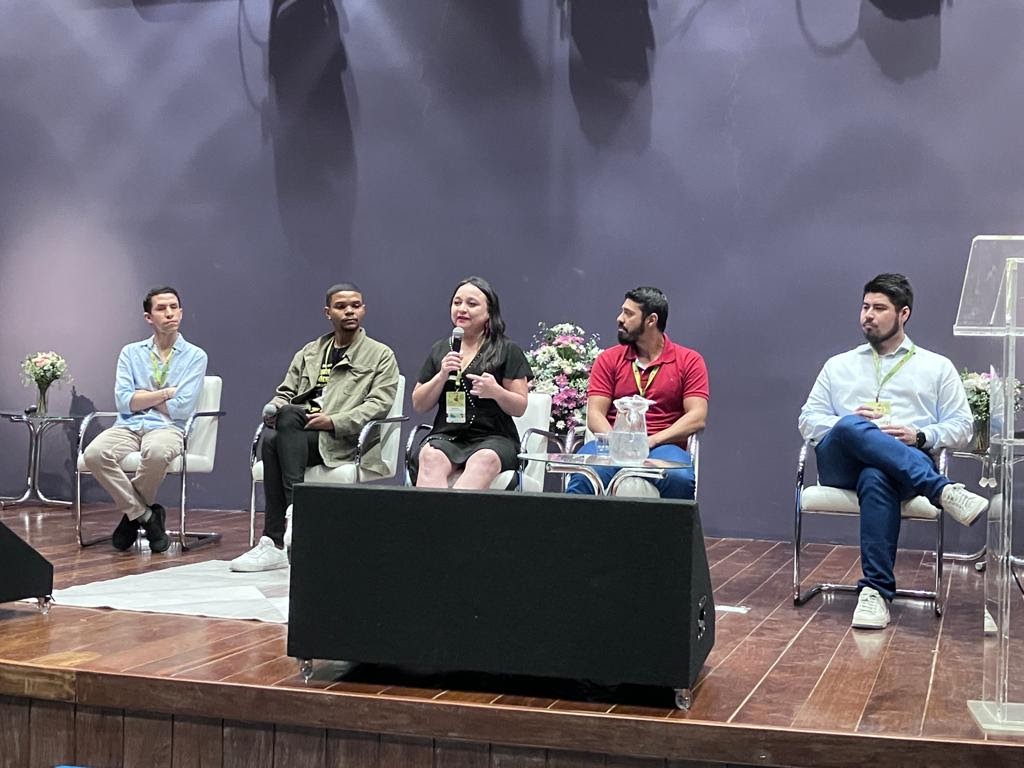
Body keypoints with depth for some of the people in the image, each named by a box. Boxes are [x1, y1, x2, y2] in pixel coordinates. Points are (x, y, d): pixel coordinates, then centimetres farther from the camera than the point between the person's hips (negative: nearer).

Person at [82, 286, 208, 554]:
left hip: (167, 429, -3)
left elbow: (180, 409, -6)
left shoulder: (195, 356, 6)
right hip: (127, 427, 3)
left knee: (156, 453, -40)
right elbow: (123, 402, 1)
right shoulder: (131, 353, 15)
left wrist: (142, 397, 3)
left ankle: (131, 514, -11)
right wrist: (165, 393, -2)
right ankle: (145, 516, -14)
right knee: (94, 454, -31)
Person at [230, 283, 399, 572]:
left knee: (289, 417, -33)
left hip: (344, 440, -4)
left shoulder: (381, 356, 10)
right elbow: (285, 393, 22)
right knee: (271, 438, -33)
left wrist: (333, 421, -17)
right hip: (299, 433, 4)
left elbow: (379, 405, -3)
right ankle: (275, 543, -31)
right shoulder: (309, 353, 26)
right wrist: (274, 409, -4)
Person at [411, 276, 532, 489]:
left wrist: (496, 392, -16)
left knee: (484, 461, -39)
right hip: (445, 436, 2)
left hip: (493, 437, -2)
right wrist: (442, 375, -1)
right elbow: (418, 406, 16)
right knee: (431, 458, -35)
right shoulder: (439, 350, 19)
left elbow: (520, 408, 5)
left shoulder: (508, 351, 10)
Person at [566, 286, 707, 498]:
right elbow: (594, 414, 6)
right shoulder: (608, 359, 15)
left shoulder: (689, 361, 10)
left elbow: (697, 417, 0)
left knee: (679, 479, -37)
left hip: (662, 446, -1)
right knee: (583, 476, -34)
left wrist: (652, 440, -14)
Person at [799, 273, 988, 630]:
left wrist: (921, 436, -6)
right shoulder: (838, 366, 27)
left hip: (909, 462, -2)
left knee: (876, 479, -41)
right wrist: (846, 423, -3)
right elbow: (808, 420, 19)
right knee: (850, 427, -37)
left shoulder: (936, 367, 22)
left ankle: (876, 590, -42)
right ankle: (942, 491, -44)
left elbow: (961, 426, 15)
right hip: (841, 462, 2)